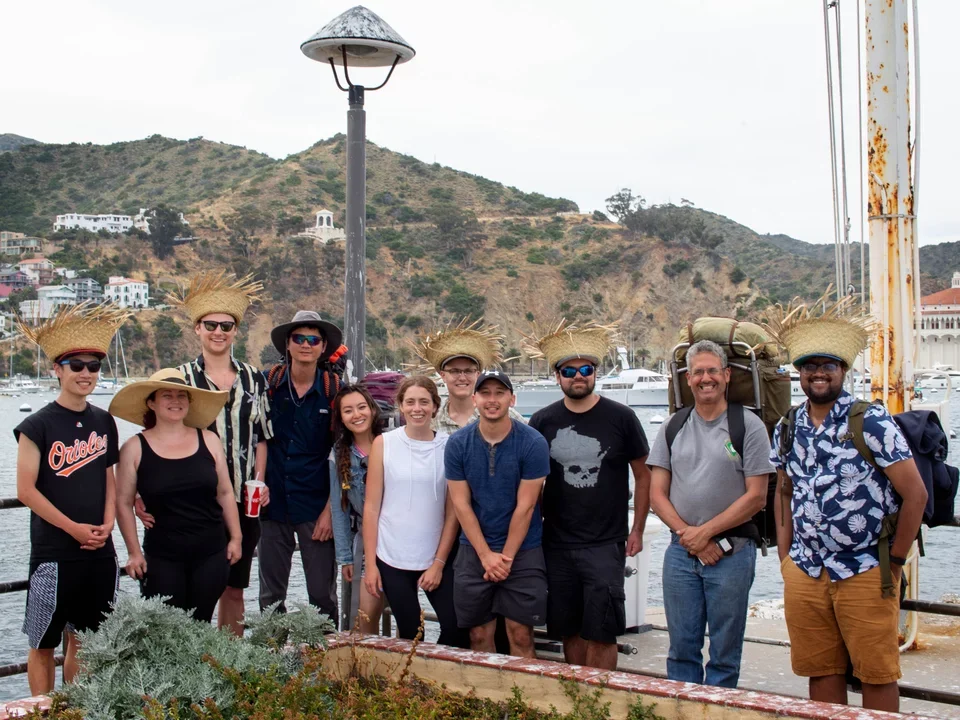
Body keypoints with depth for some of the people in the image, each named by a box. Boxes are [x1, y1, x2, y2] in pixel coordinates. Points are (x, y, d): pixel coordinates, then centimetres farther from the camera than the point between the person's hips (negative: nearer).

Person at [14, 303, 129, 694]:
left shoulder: (104, 422, 7)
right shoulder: (38, 426, -9)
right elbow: (26, 490, -11)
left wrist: (107, 523, -1)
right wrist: (73, 528, -13)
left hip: (99, 552, 5)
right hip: (53, 553, -5)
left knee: (82, 639, 14)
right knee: (44, 643, 4)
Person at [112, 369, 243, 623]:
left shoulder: (208, 440, 4)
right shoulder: (135, 448, -2)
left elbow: (225, 493, 10)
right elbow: (124, 504, 1)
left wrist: (235, 538, 8)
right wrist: (134, 552, -2)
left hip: (211, 555, 2)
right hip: (162, 559, -2)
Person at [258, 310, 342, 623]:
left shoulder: (334, 390, -1)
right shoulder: (269, 383, 2)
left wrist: (330, 509, -5)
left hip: (316, 507, -1)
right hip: (274, 504, 2)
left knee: (322, 595, 2)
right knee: (270, 596, 9)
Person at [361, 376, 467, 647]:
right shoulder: (384, 444, 0)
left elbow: (453, 511, 1)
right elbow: (371, 506, 1)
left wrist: (439, 563, -3)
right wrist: (370, 563, -2)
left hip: (437, 558, 0)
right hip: (392, 559, 0)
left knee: (456, 627, -6)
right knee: (409, 634, 5)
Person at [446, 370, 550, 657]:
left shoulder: (533, 443, -9)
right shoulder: (457, 444, -3)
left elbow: (525, 506, -9)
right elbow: (461, 504, -3)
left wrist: (506, 556, -9)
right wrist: (486, 555, -8)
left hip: (522, 550, -2)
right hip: (474, 550, 2)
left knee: (520, 634, -1)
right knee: (479, 635, 7)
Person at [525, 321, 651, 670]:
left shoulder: (620, 418, -2)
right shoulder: (542, 422, 4)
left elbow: (643, 475, 5)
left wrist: (637, 530, 2)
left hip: (606, 544, -2)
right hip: (557, 545, 3)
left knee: (600, 634, -5)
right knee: (570, 631, 10)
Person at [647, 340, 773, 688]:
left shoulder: (748, 426, -2)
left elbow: (755, 497, -7)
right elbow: (657, 493, 7)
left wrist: (704, 532, -10)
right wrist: (687, 534, -8)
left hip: (731, 551, -3)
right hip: (680, 551, 3)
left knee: (724, 653, 4)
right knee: (681, 649, 9)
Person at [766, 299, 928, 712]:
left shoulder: (871, 422, -8)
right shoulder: (788, 430, 7)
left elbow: (915, 494, -8)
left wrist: (895, 561, -6)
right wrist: (785, 555, 11)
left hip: (865, 573, -4)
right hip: (805, 572, 4)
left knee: (877, 673, 3)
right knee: (820, 670, 11)